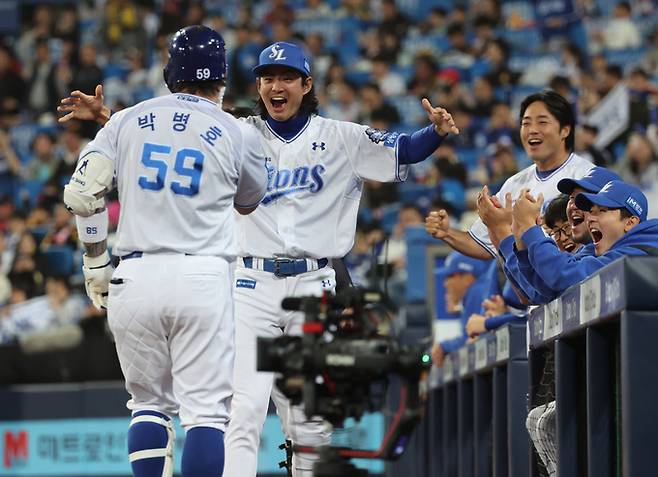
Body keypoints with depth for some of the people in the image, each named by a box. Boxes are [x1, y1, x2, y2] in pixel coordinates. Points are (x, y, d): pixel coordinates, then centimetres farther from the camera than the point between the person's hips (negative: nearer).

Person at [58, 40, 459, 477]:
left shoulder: (340, 138, 6)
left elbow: (402, 151, 1)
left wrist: (437, 132, -20)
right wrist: (107, 116, -10)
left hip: (313, 286, 1)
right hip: (252, 285, -1)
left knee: (311, 422, 7)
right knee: (244, 410, -12)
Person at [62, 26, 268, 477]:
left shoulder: (128, 121, 8)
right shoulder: (238, 134, 3)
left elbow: (82, 191, 1)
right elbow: (248, 202, 21)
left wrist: (95, 259, 13)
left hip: (135, 276, 3)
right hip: (202, 278, -2)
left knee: (150, 405, 14)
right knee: (206, 410, -1)